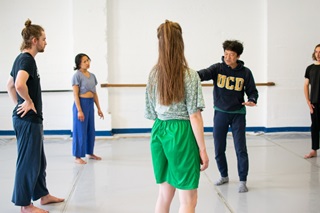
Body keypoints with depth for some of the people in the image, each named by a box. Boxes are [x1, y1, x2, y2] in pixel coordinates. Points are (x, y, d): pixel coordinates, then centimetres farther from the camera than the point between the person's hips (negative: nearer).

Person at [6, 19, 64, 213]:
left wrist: (19, 103, 14)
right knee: (28, 161, 0)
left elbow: (10, 85, 22)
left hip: (30, 118, 10)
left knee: (39, 160, 19)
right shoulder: (27, 59, -17)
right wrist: (29, 101, -19)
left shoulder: (22, 58, 13)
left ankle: (43, 195, 32)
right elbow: (19, 84, -34)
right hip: (28, 120, -10)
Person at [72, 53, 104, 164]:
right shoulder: (77, 75, -9)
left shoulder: (92, 75, 11)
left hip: (90, 104, 7)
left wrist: (99, 108, 14)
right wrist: (79, 110, -18)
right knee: (80, 130, -2)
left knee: (91, 129, 14)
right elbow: (75, 94, -13)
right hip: (81, 103, -7)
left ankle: (90, 153, 28)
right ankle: (78, 156, 6)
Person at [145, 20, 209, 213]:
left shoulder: (154, 74, 4)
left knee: (165, 194, 19)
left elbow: (152, 113, 8)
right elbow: (194, 116, -13)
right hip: (181, 134, -6)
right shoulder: (189, 75, -11)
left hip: (159, 132, 6)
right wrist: (203, 149, -8)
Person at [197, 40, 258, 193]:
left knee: (241, 149, -3)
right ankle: (224, 176, 31)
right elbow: (205, 74, -24)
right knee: (219, 149, 9)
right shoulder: (217, 68, -6)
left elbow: (252, 91, 4)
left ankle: (243, 180, 12)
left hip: (238, 114, -1)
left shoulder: (245, 72, -5)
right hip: (220, 113, 1)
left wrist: (252, 100, -19)